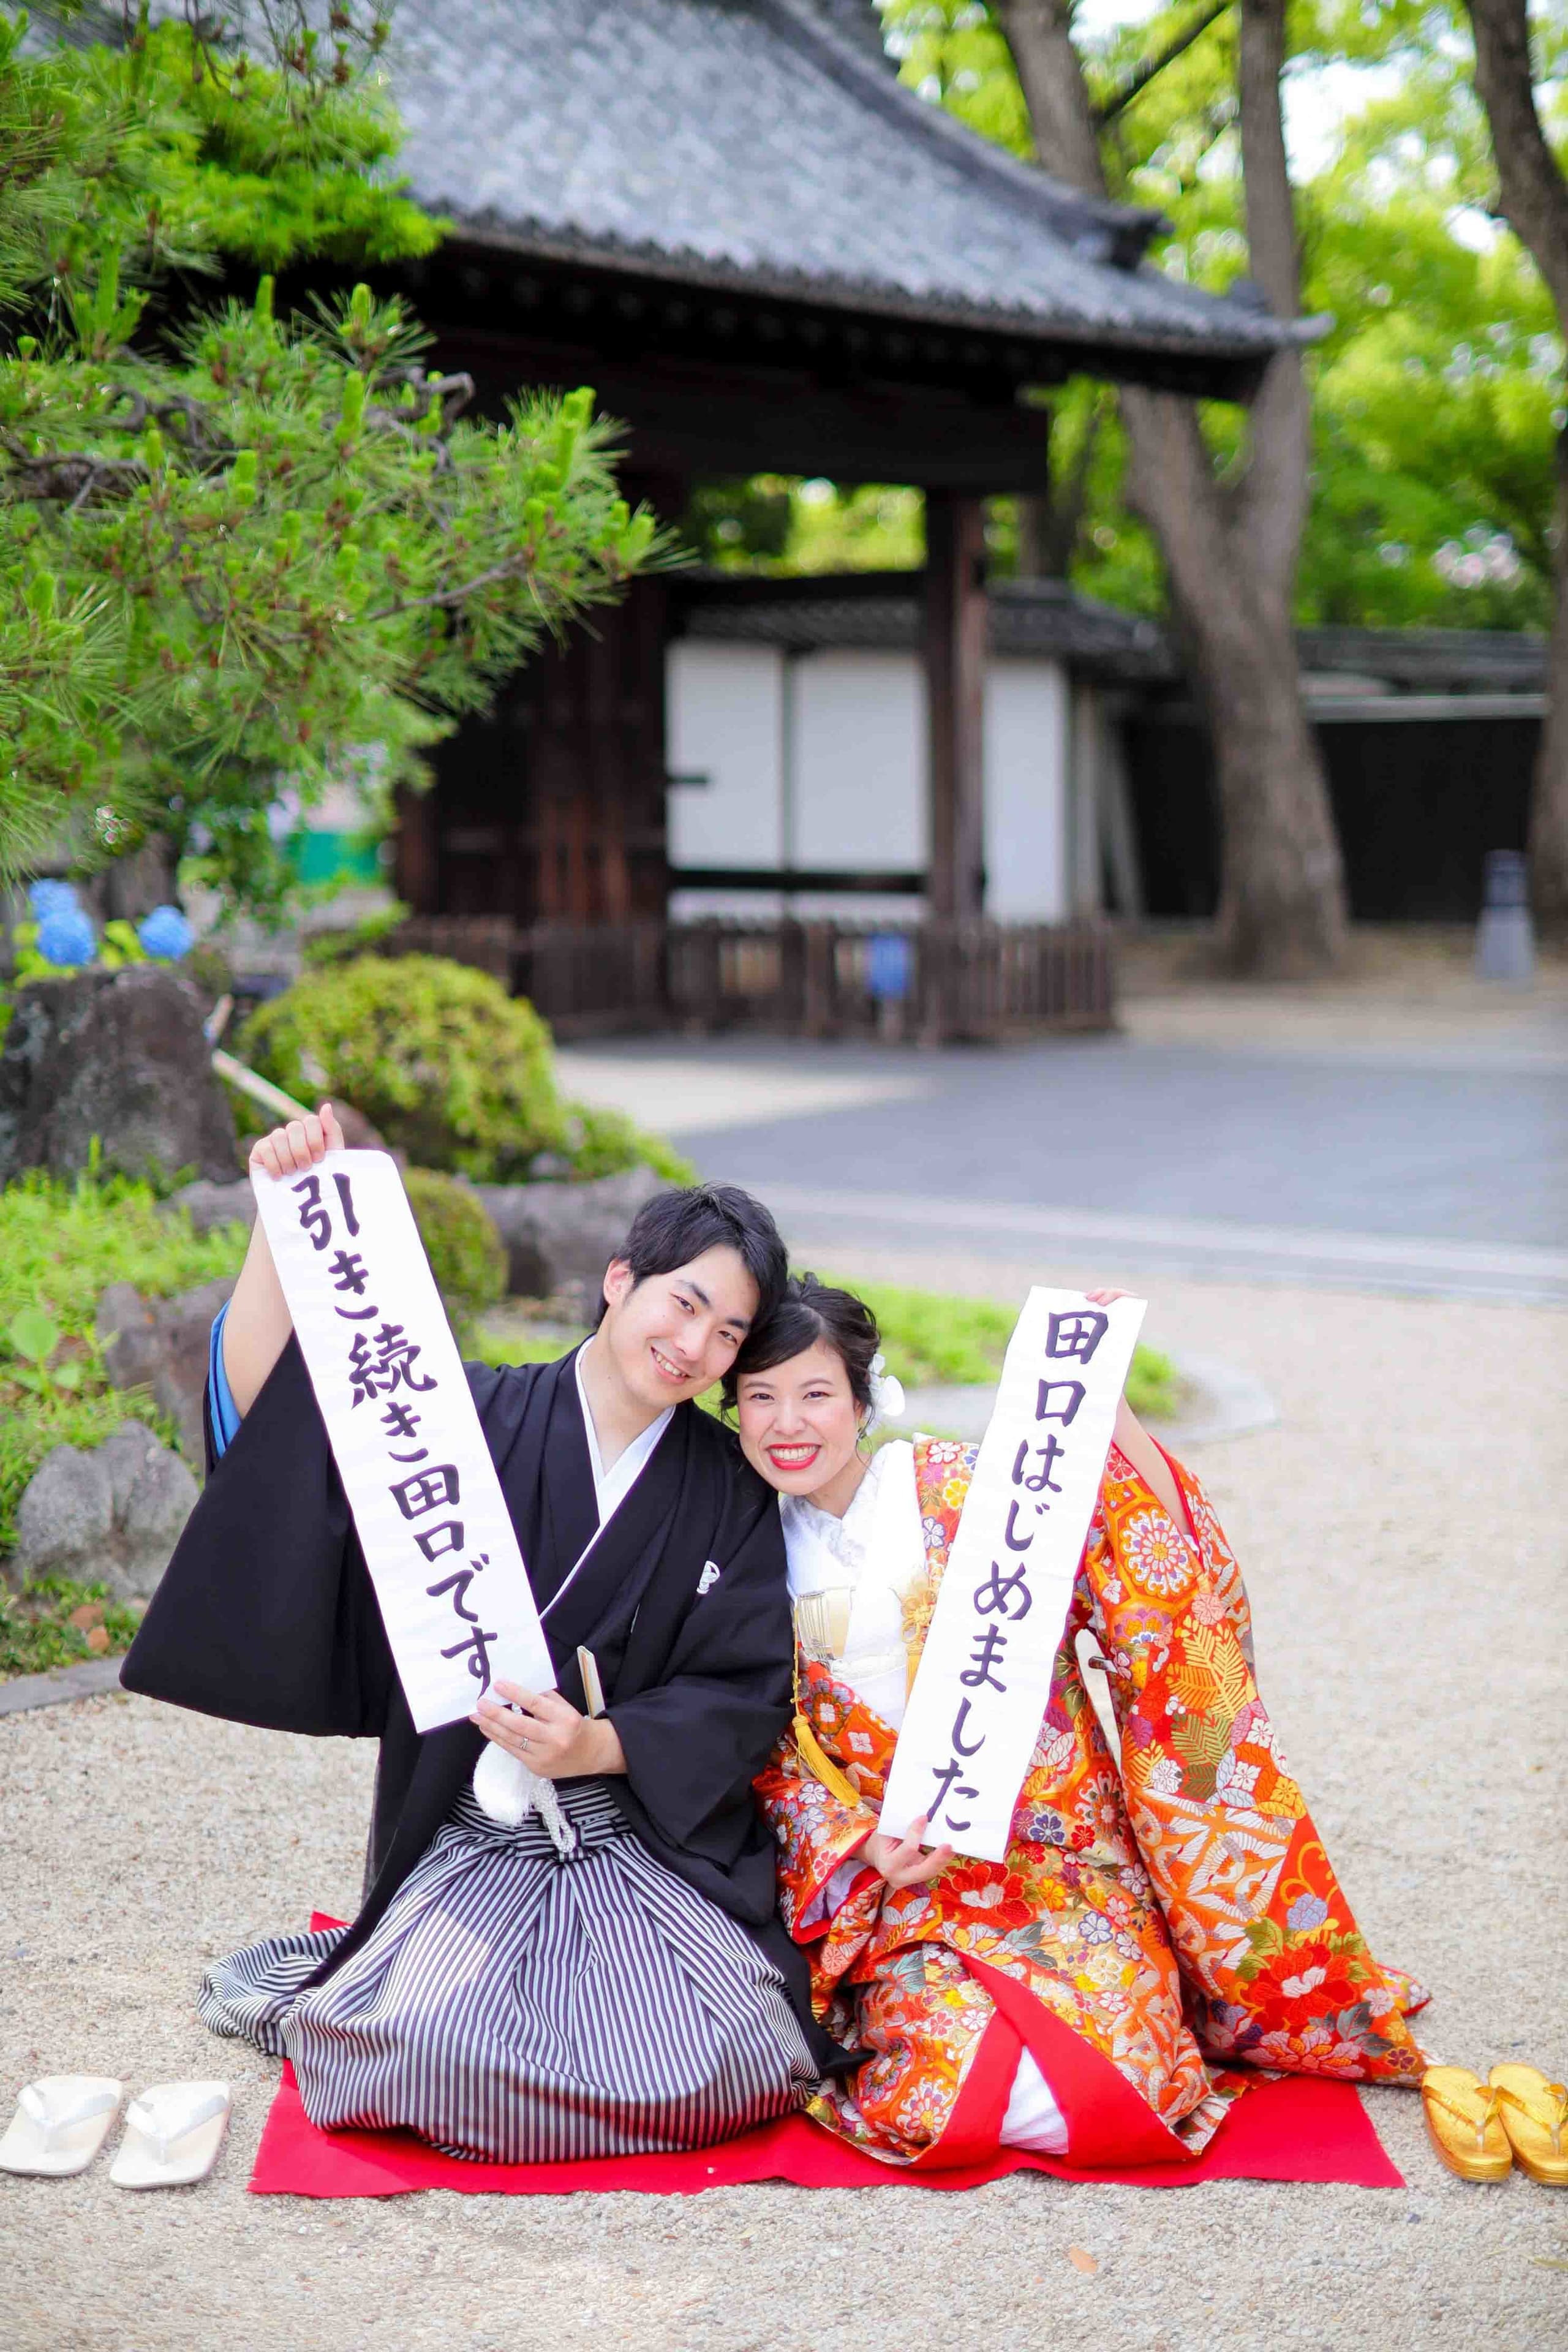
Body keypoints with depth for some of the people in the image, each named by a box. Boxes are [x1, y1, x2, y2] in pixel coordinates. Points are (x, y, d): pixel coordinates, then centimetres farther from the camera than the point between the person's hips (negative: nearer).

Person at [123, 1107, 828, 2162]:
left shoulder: (728, 1493, 7)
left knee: (713, 2066, -22)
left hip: (649, 1847, 2)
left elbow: (745, 1695, 1)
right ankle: (331, 1980, 11)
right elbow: (272, 1402, -9)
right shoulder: (480, 1420, 0)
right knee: (429, 2049, -28)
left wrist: (597, 1746, -16)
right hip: (469, 1844, -2)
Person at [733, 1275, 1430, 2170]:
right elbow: (776, 1762, 8)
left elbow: (1162, 1565, -14)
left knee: (1106, 2084, -23)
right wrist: (859, 1846, -11)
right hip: (910, 1890, 2)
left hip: (1070, 1868, -1)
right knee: (951, 2080, -26)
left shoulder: (962, 1489, -4)